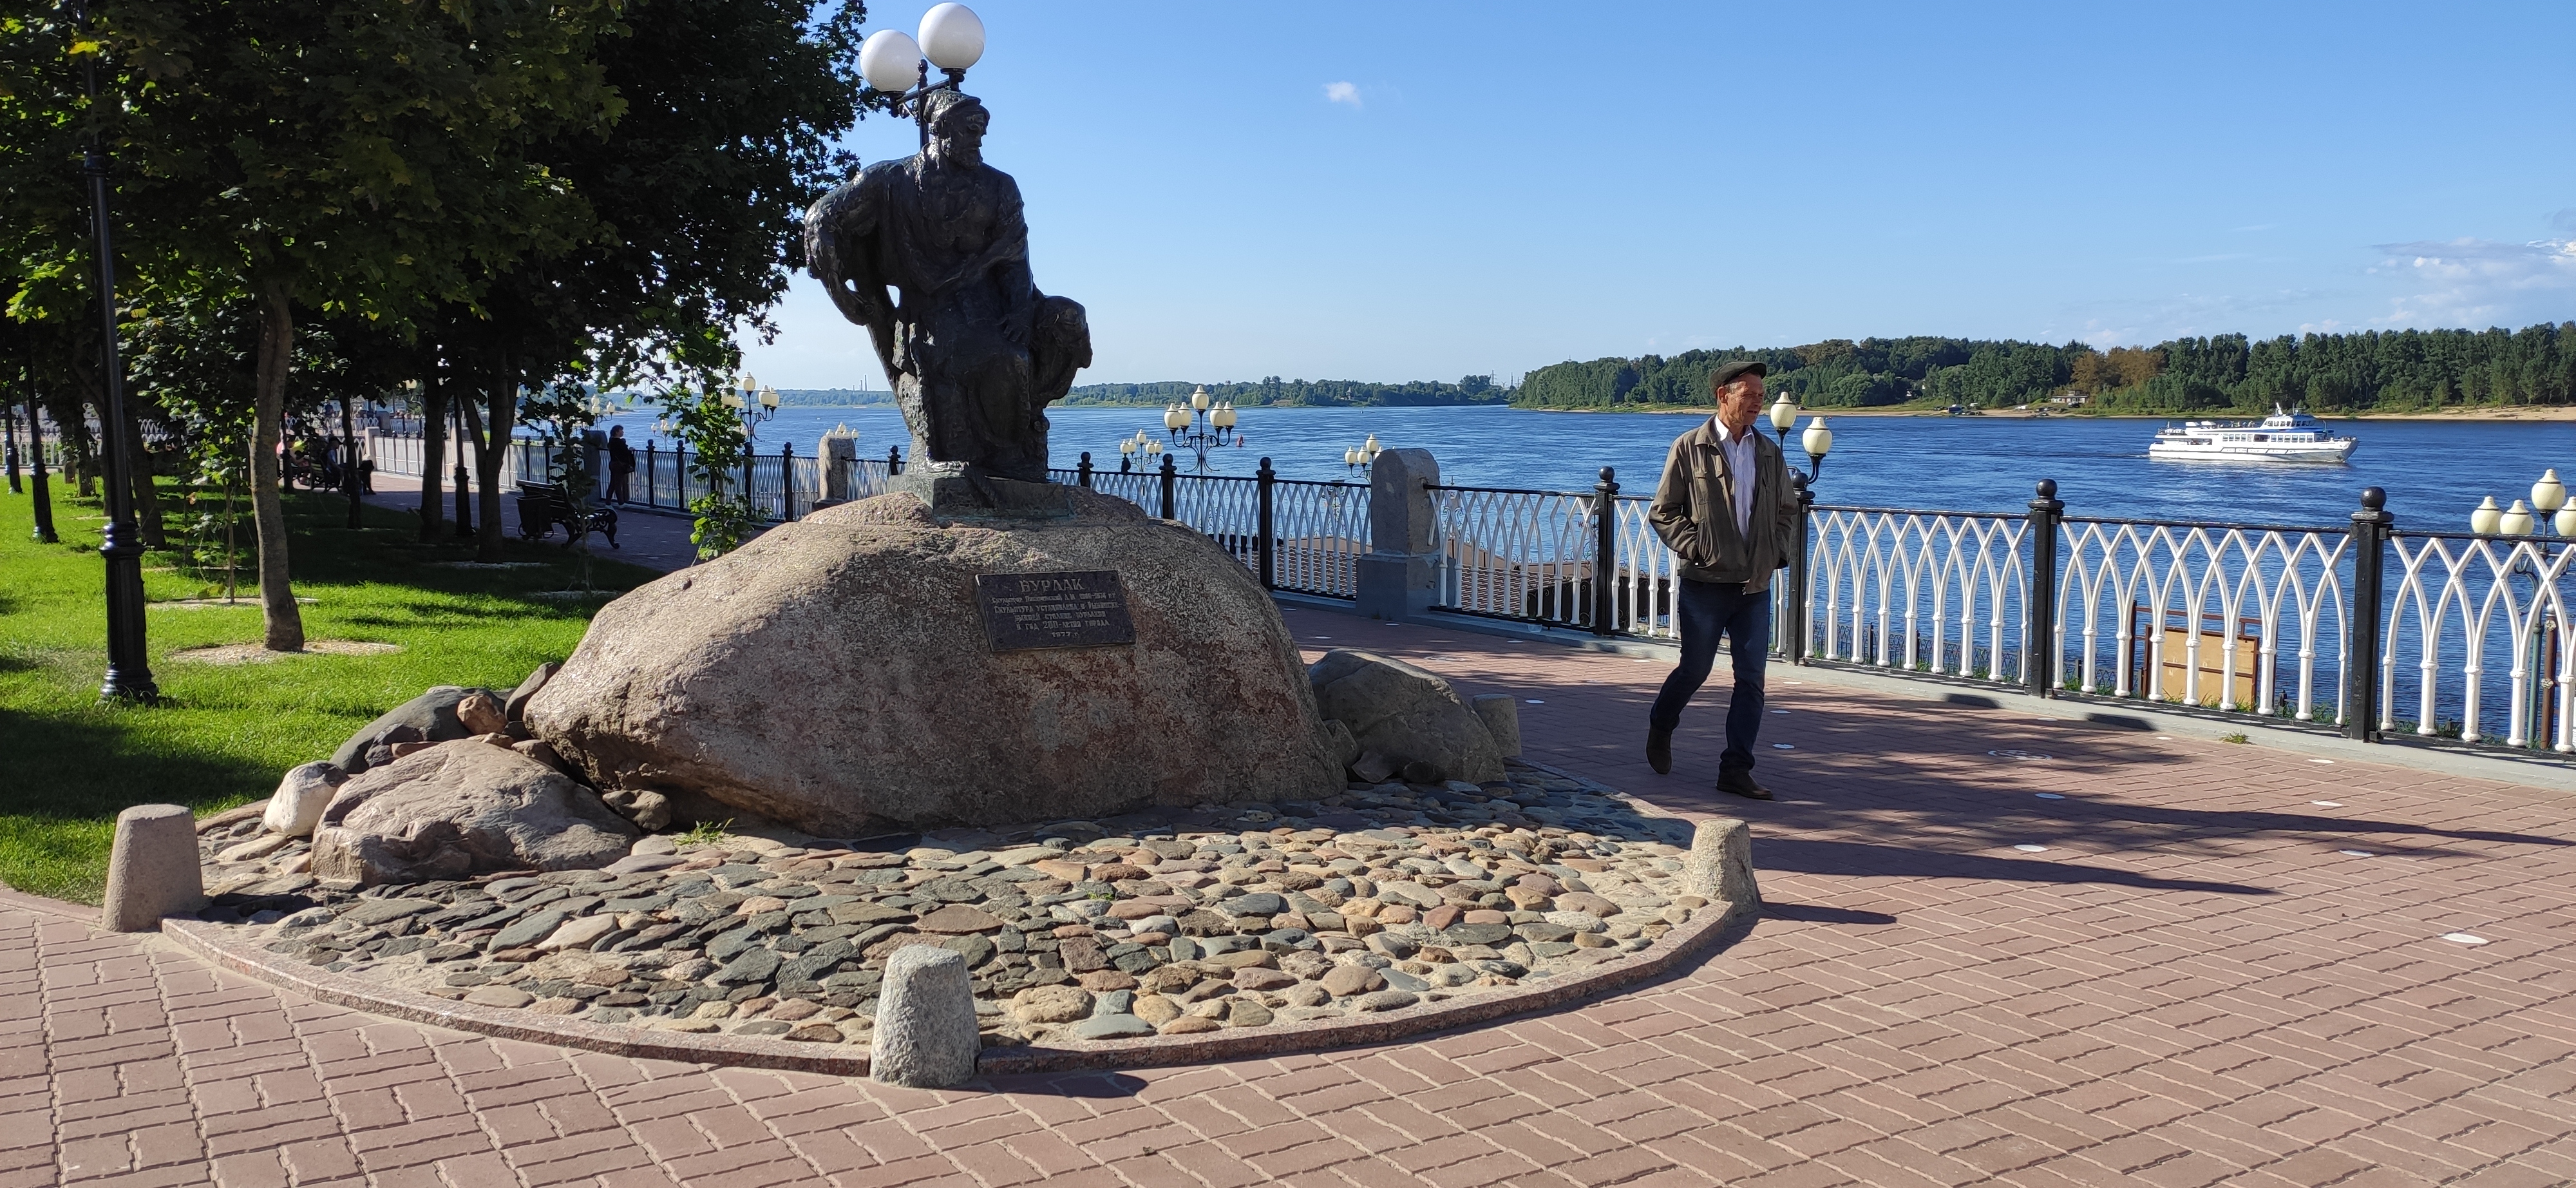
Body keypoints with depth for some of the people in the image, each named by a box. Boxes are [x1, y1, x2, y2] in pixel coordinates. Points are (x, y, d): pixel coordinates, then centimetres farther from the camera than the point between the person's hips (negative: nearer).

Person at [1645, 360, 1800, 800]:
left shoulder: (1769, 453, 10)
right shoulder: (1689, 448, -3)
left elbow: (1787, 511, 19)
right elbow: (1663, 512, -2)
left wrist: (1779, 551, 4)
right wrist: (1695, 548, -13)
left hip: (1756, 587, 4)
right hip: (1705, 584, -4)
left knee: (1751, 679, 0)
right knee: (1694, 669, 9)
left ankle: (1736, 769, 6)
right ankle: (1660, 728, 37)